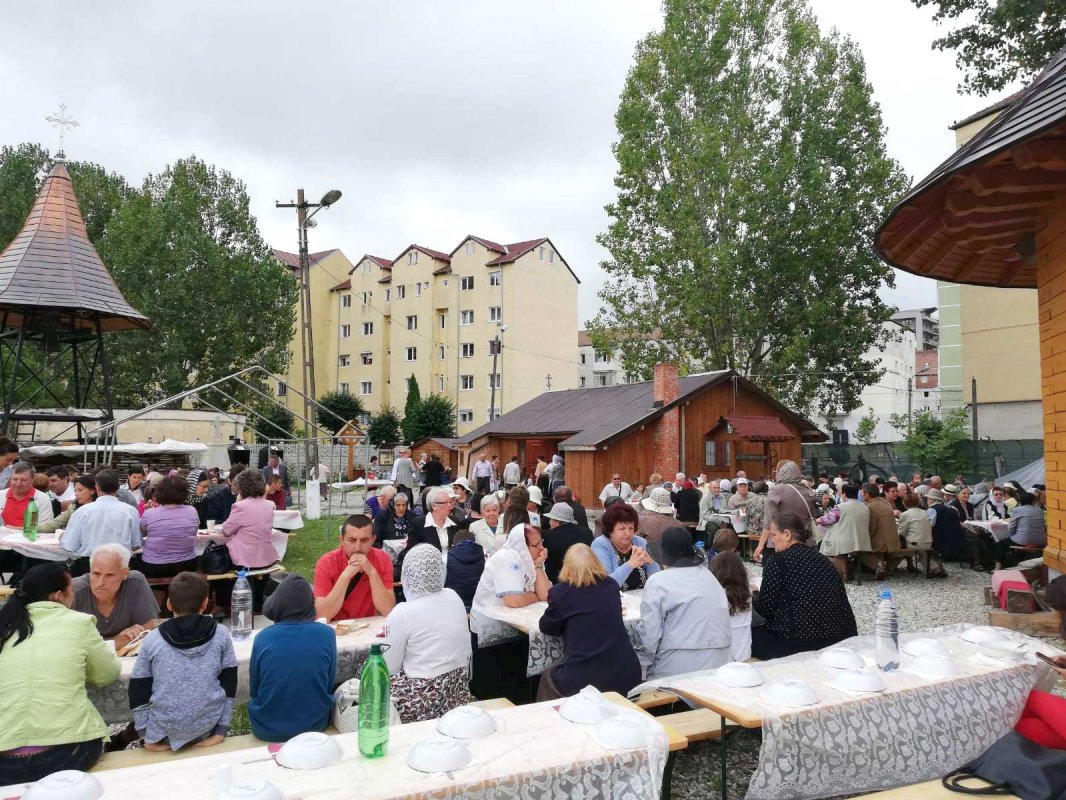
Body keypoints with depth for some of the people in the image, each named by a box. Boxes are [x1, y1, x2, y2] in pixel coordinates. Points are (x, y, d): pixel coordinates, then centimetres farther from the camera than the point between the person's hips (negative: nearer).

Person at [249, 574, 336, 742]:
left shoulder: (263, 637, -13)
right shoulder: (326, 634, -12)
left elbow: (254, 691, 0)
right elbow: (330, 685, 0)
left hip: (268, 729, 0)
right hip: (315, 725, 0)